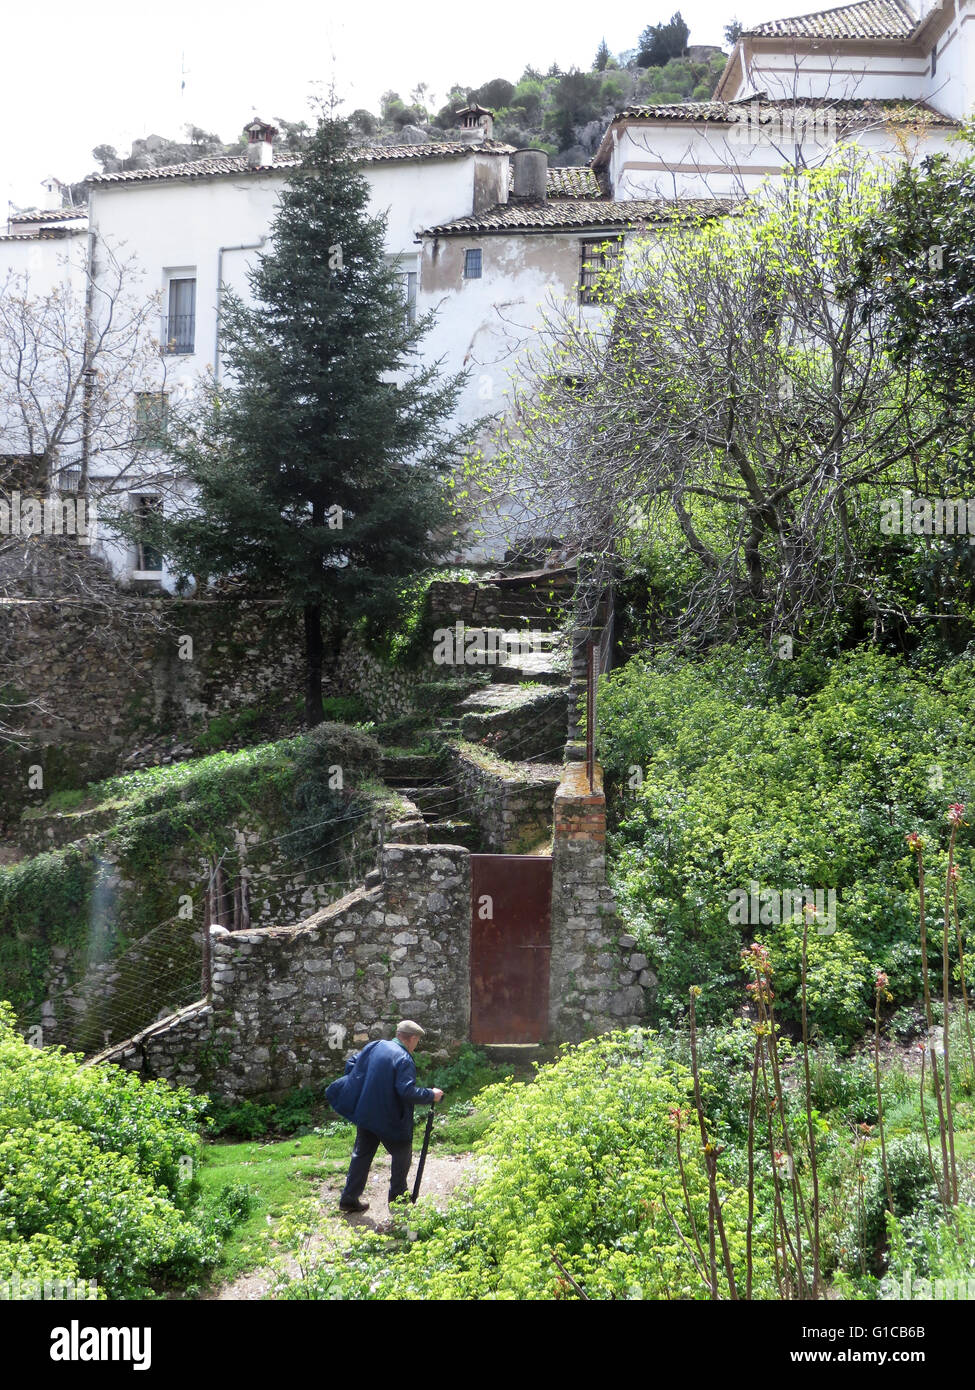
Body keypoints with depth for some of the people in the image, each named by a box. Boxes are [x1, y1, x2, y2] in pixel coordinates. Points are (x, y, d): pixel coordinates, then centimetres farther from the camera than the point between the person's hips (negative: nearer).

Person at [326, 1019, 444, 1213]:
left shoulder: (373, 1046, 4)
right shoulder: (404, 1059, -19)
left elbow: (351, 1065, 12)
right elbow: (407, 1091, -27)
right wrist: (430, 1095, -14)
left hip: (365, 1114, 7)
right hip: (389, 1119, -7)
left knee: (362, 1154, 15)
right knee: (402, 1153, 14)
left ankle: (349, 1198, 16)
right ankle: (397, 1195, 23)